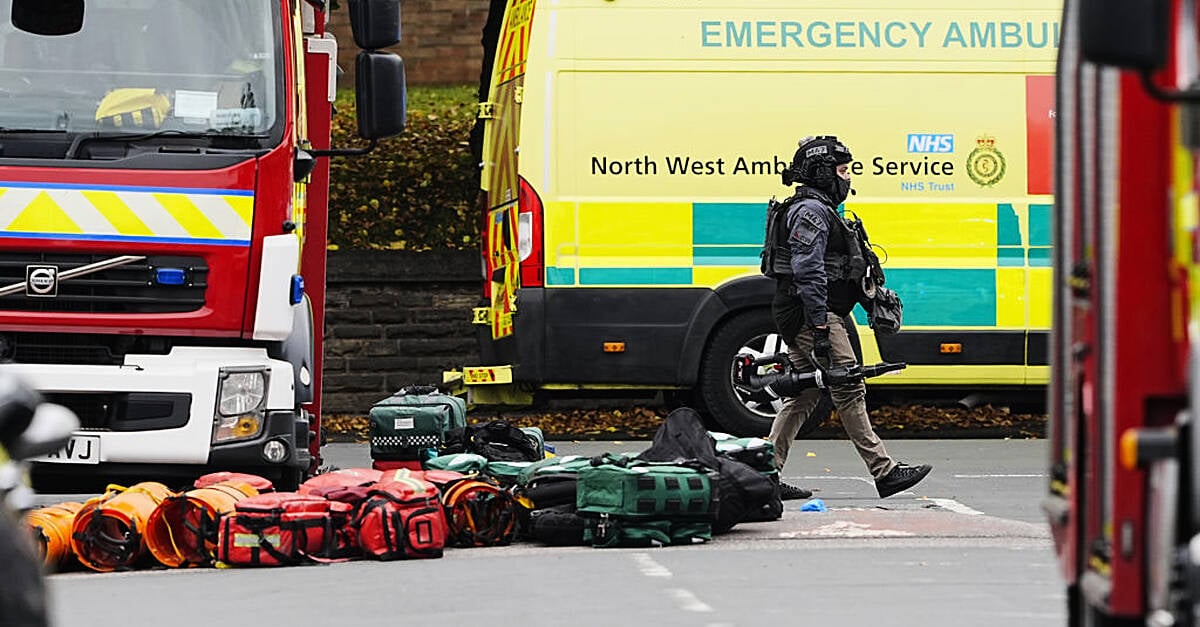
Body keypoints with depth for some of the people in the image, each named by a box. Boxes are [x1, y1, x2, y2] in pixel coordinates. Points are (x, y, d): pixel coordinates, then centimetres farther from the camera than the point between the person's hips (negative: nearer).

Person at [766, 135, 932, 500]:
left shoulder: (819, 210, 21)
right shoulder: (811, 212, -13)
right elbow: (808, 273, -22)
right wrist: (821, 328, -25)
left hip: (803, 319, 11)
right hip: (814, 316, -11)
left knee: (803, 395, 11)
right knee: (849, 391, -9)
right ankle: (884, 473, -8)